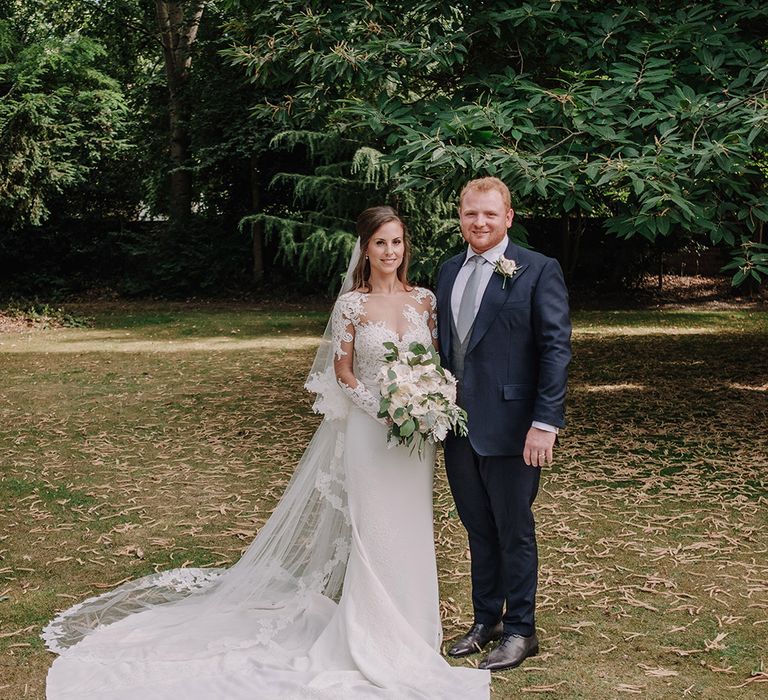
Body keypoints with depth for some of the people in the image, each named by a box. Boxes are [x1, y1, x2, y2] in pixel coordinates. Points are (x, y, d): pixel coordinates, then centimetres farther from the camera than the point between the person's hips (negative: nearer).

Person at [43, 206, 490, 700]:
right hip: (368, 431, -3)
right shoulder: (352, 304, -5)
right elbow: (343, 371, -3)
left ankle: (410, 629, 24)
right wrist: (384, 410, -15)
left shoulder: (425, 301, 4)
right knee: (373, 532, 0)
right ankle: (374, 642, 11)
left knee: (410, 529, 10)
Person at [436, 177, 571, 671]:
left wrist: (545, 422, -18)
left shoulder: (538, 271, -9)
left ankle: (520, 631, 21)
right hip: (458, 426, 6)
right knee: (479, 532, 17)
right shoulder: (449, 272, 11)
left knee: (514, 532, 6)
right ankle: (486, 621, 31)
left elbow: (557, 349, -12)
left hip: (510, 427, -6)